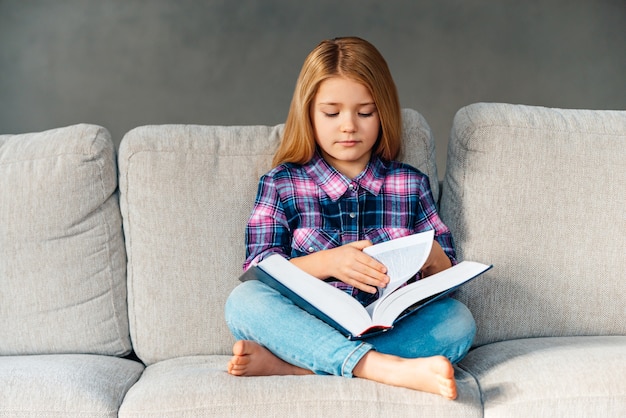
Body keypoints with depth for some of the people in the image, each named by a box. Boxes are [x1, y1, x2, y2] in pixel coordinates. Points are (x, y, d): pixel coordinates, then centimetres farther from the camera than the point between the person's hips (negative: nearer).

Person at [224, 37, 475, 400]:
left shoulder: (410, 184, 16)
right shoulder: (281, 184, 10)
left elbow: (445, 278, 15)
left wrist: (435, 259, -10)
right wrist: (326, 263, -19)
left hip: (388, 330, 2)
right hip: (306, 326, -1)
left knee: (459, 320, -27)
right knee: (244, 299, -29)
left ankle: (285, 363, -31)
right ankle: (389, 369, -41)